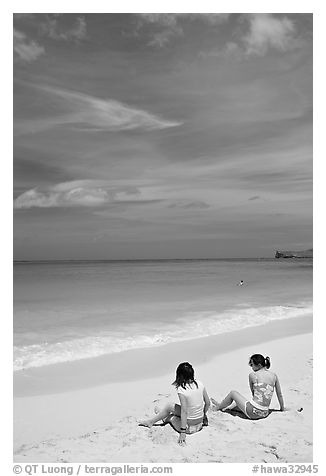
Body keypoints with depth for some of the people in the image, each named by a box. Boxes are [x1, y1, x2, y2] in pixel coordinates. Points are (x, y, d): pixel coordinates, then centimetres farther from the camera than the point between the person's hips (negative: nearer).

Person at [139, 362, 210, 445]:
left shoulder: (181, 390, -23)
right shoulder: (199, 384, -7)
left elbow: (184, 412, -22)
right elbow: (208, 403, 3)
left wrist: (182, 432, -17)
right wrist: (203, 415, 20)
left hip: (190, 427, -5)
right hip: (200, 423, 5)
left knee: (169, 406, 19)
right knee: (170, 406, 22)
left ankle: (151, 421, 39)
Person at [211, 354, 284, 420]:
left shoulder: (252, 375, -7)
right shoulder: (274, 375, 3)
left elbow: (253, 392, 7)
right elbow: (280, 395, 11)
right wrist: (282, 409, 26)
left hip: (253, 412, -5)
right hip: (265, 413, 5)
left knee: (233, 393, 22)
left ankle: (219, 407, 45)